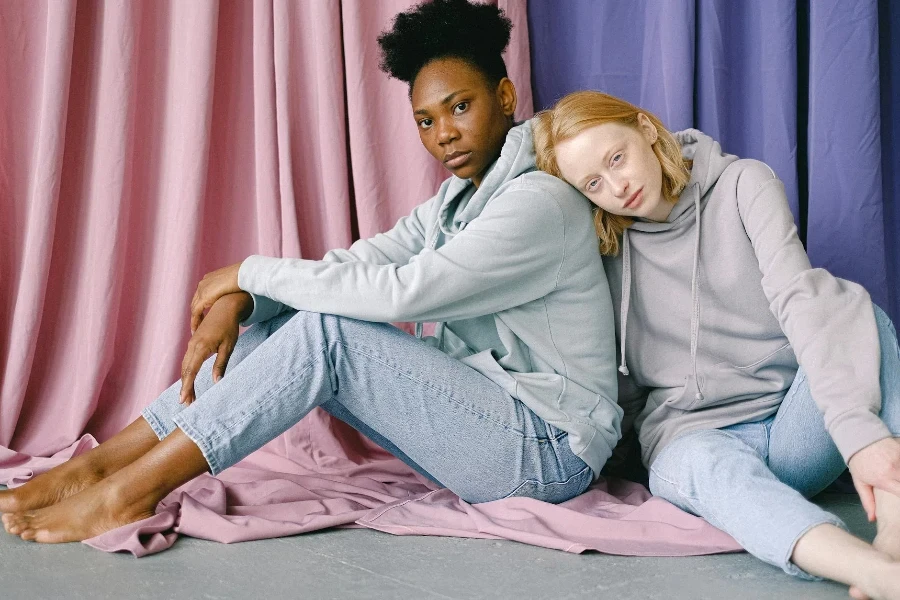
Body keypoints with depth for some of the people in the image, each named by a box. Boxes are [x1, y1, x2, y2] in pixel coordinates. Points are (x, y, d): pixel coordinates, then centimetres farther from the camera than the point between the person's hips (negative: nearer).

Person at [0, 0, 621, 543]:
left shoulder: (541, 200, -17)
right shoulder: (457, 199, 14)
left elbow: (401, 291, -26)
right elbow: (355, 263, 4)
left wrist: (250, 271, -16)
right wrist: (240, 300, -14)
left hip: (549, 450, -8)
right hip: (485, 414, 8)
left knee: (329, 329, -23)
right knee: (285, 323, -4)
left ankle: (129, 492, -18)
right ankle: (94, 467, -5)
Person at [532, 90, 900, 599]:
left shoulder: (742, 185, -3)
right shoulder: (605, 249, 3)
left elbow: (800, 298, -20)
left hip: (795, 428, 0)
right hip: (694, 432, 0)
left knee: (852, 308, -27)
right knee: (707, 465, -36)